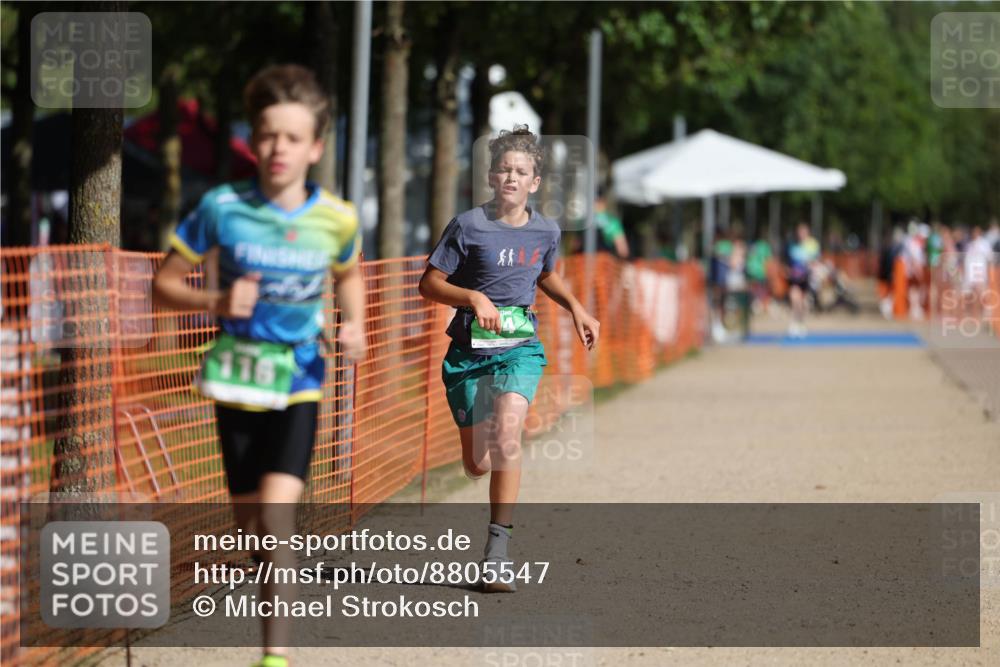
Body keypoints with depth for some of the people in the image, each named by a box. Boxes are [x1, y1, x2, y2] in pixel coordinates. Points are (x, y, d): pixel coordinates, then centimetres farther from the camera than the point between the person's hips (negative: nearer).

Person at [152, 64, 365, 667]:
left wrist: (355, 327, -1)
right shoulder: (222, 208, -9)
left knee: (276, 514, -19)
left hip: (299, 384, -1)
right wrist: (216, 302, -18)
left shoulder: (336, 219, -6)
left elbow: (349, 275, 17)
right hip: (238, 381, 1)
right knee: (251, 525, 10)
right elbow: (164, 283, 0)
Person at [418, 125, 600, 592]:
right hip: (470, 349, -1)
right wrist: (473, 298, -20)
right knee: (477, 465, 3)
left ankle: (497, 551, -23)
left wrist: (575, 308, 12)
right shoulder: (468, 226, -7)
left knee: (506, 430, -26)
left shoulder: (546, 231, 4)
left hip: (520, 347, 1)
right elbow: (429, 283, -5)